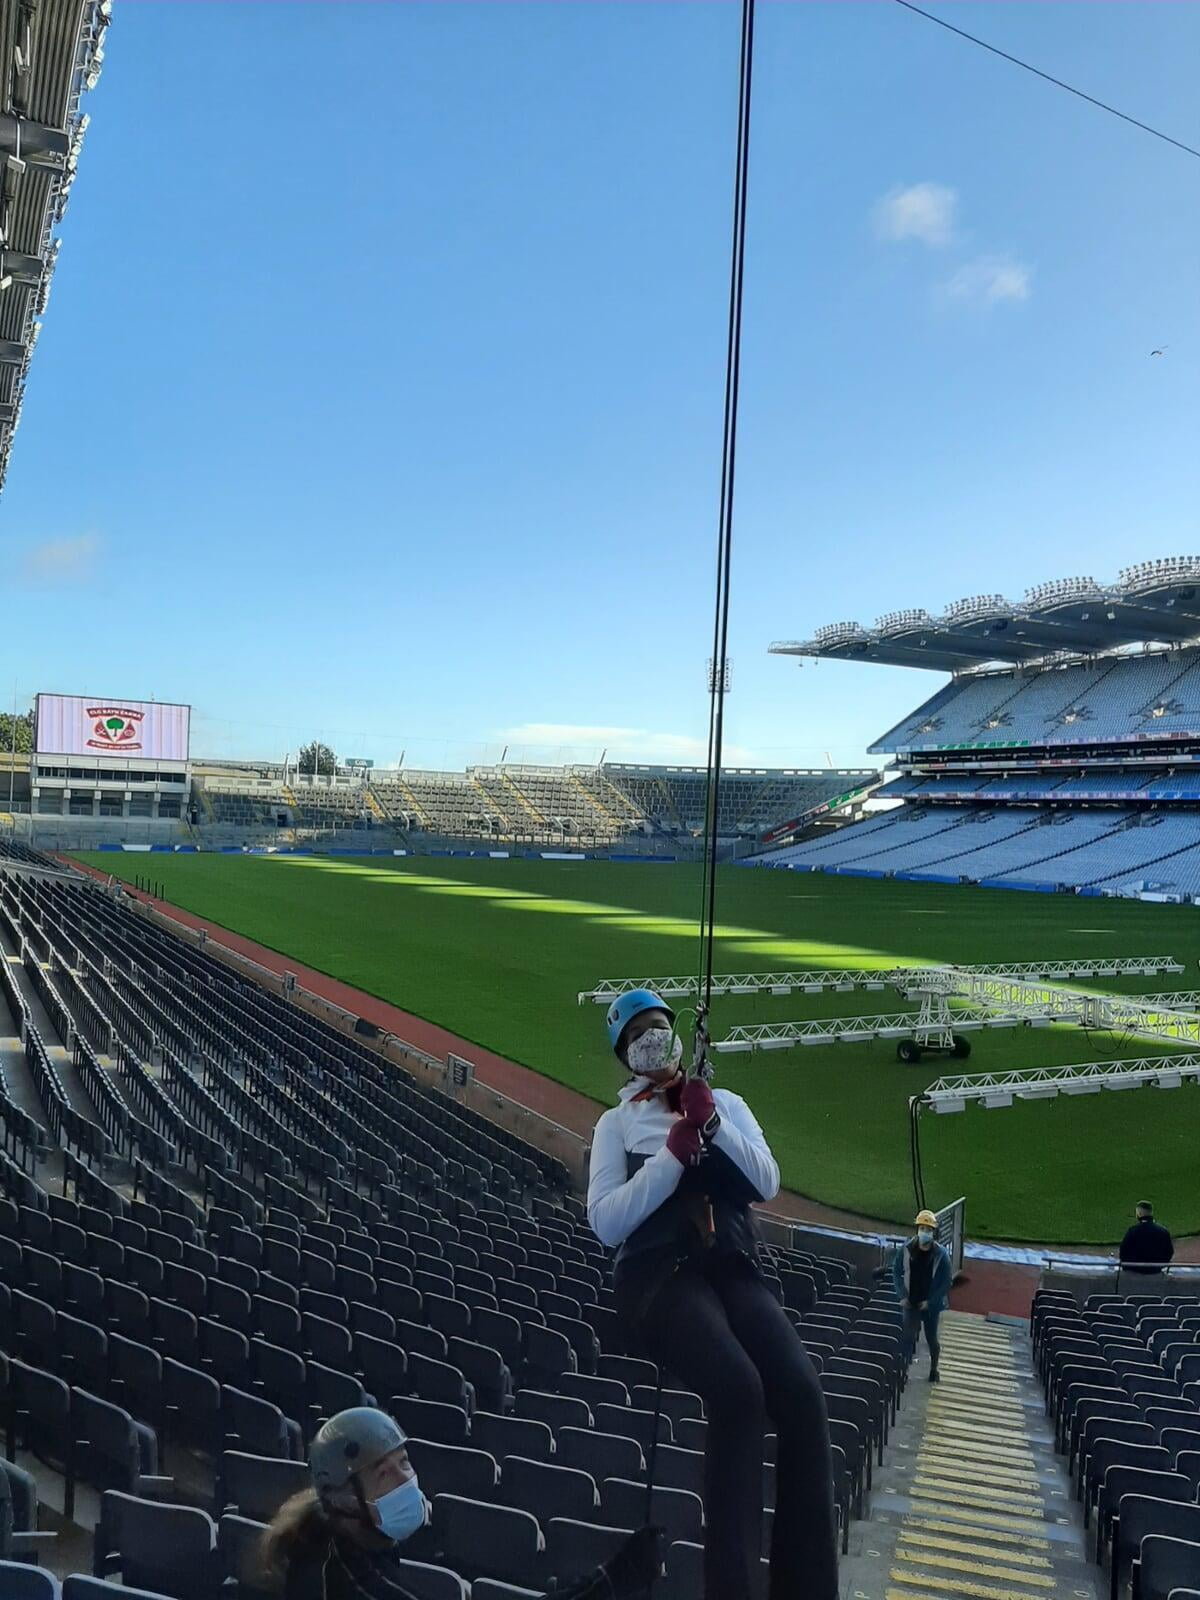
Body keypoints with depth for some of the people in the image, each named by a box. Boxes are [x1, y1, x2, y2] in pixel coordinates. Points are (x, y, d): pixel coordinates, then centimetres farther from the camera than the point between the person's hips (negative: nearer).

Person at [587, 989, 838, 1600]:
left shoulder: (726, 1103, 20)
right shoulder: (617, 1122, 12)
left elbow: (768, 1184, 7)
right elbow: (606, 1223, 0)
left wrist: (711, 1122, -7)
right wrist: (675, 1150, -9)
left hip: (733, 1270, 3)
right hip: (659, 1276, -3)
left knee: (803, 1392, -27)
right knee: (738, 1388, -34)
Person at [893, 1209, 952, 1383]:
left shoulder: (941, 1254, -13)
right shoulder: (906, 1250, -10)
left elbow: (945, 1282, -8)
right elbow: (896, 1273, 1)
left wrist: (930, 1301, -12)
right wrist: (902, 1296, -6)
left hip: (931, 1304, 0)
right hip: (911, 1302, 1)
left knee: (931, 1338, 12)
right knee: (908, 1336, -3)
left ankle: (934, 1369, 33)